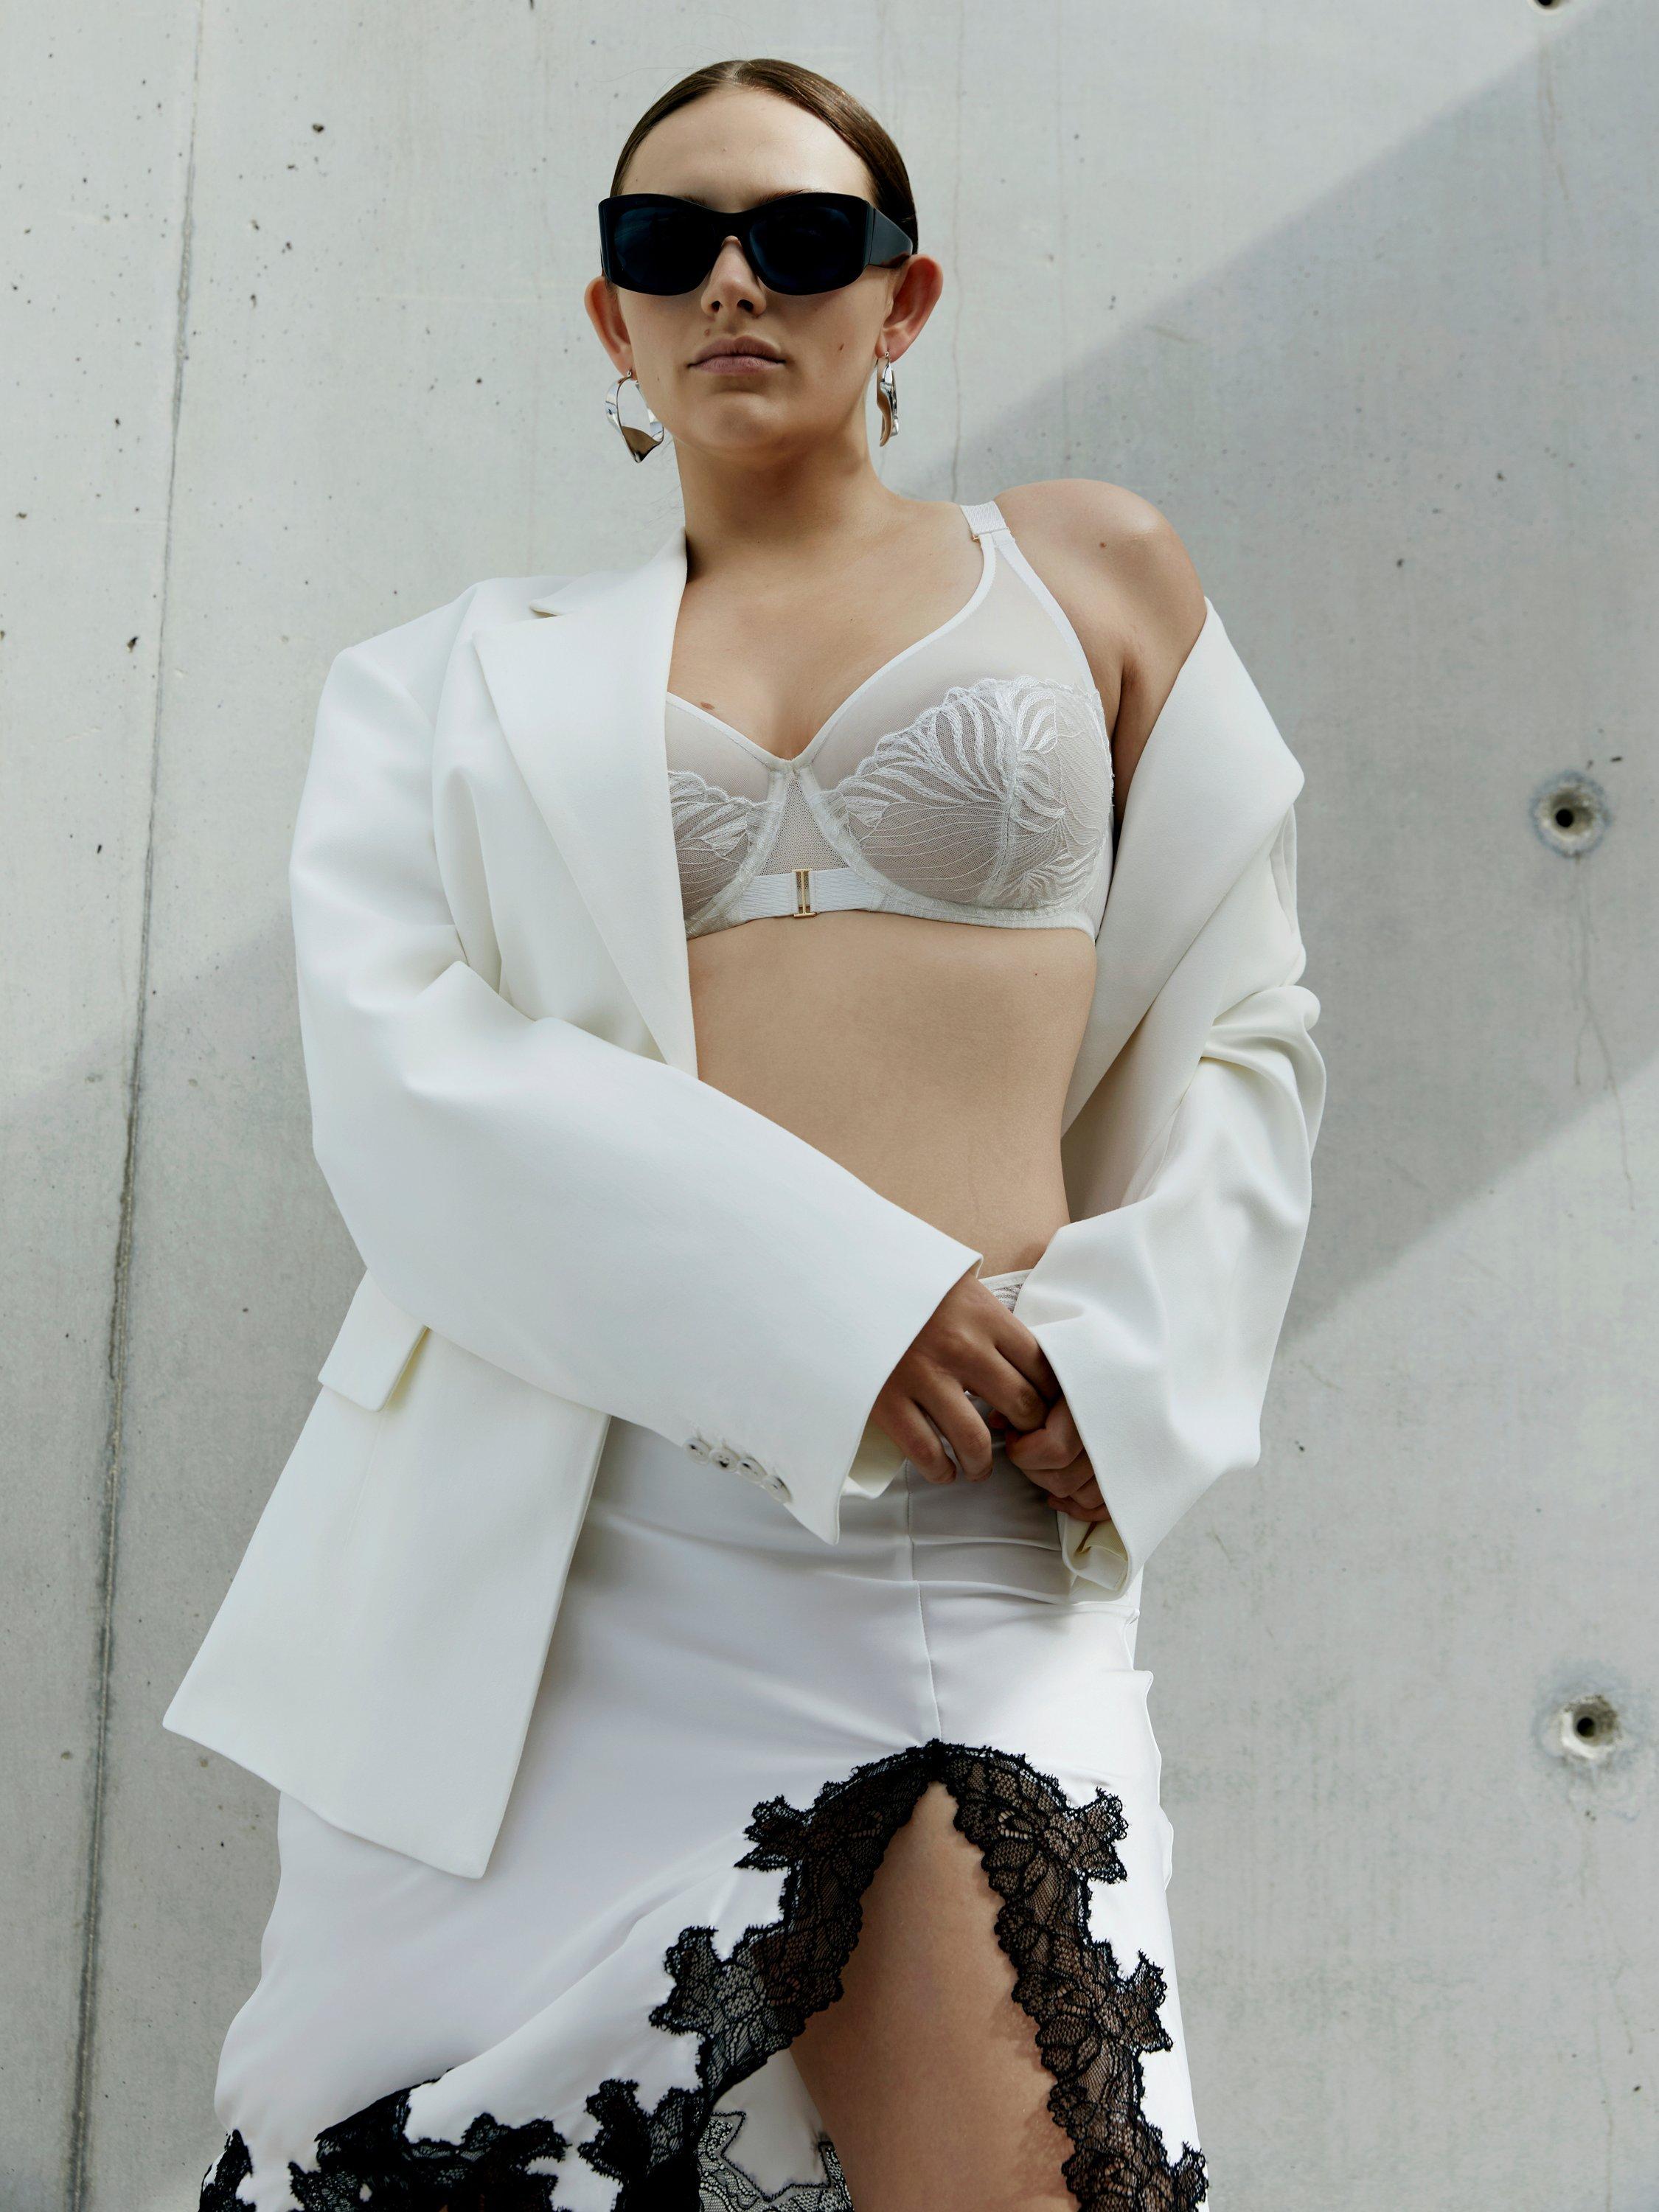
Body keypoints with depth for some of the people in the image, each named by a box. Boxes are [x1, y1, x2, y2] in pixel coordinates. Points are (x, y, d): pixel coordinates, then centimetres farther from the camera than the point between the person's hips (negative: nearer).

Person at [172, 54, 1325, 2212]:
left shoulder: (1087, 572, 14)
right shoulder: (458, 679, 13)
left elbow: (1241, 1039, 13)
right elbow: (395, 1063, -4)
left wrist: (1119, 1355, -5)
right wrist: (837, 1300, -16)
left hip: (959, 1549, 0)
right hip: (523, 1561, 1)